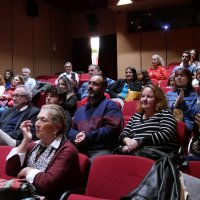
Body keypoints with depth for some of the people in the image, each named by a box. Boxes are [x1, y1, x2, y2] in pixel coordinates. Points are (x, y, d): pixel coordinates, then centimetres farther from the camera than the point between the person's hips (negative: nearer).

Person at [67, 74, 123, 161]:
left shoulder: (110, 105, 5)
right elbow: (72, 130, 23)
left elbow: (111, 129, -8)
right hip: (80, 149, 6)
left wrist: (88, 137, -11)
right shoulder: (80, 110, 26)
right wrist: (76, 136, -2)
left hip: (102, 150, -5)